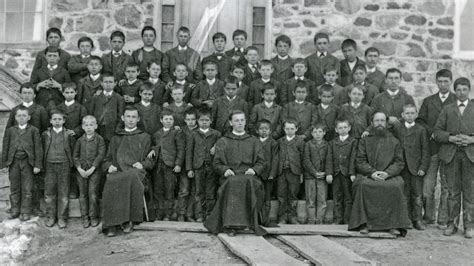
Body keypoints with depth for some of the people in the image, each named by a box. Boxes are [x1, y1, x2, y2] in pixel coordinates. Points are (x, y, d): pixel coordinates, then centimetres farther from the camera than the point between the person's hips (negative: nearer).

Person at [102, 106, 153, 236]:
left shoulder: (145, 137, 22)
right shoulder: (116, 138, 28)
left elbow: (151, 159, 15)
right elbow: (107, 159, 25)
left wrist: (142, 164, -6)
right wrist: (109, 166, 1)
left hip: (136, 172, -2)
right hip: (117, 171, 2)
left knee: (131, 177, -39)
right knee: (111, 183, -35)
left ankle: (129, 220, -32)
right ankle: (112, 225, -33)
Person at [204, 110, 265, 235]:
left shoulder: (254, 141, 23)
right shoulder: (222, 142, 20)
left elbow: (261, 162, 15)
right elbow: (216, 163, 12)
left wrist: (254, 169, -7)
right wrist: (225, 170, -9)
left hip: (249, 176, 1)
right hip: (230, 177, -1)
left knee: (250, 183, -35)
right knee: (233, 184, -36)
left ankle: (249, 222, -30)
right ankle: (230, 224, -36)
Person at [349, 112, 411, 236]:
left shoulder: (394, 141, 17)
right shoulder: (365, 140, 16)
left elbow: (399, 163, 8)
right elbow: (360, 161, 5)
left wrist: (387, 173, -12)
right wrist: (372, 172, -13)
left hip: (389, 175, 0)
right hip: (368, 174, 0)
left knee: (396, 186, -32)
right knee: (363, 185, -33)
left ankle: (394, 225, -24)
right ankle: (364, 223, -27)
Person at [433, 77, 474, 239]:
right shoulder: (447, 110, 14)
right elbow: (437, 132, 6)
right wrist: (451, 138, -10)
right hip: (451, 154, 1)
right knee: (452, 191, 4)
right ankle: (452, 224, 11)